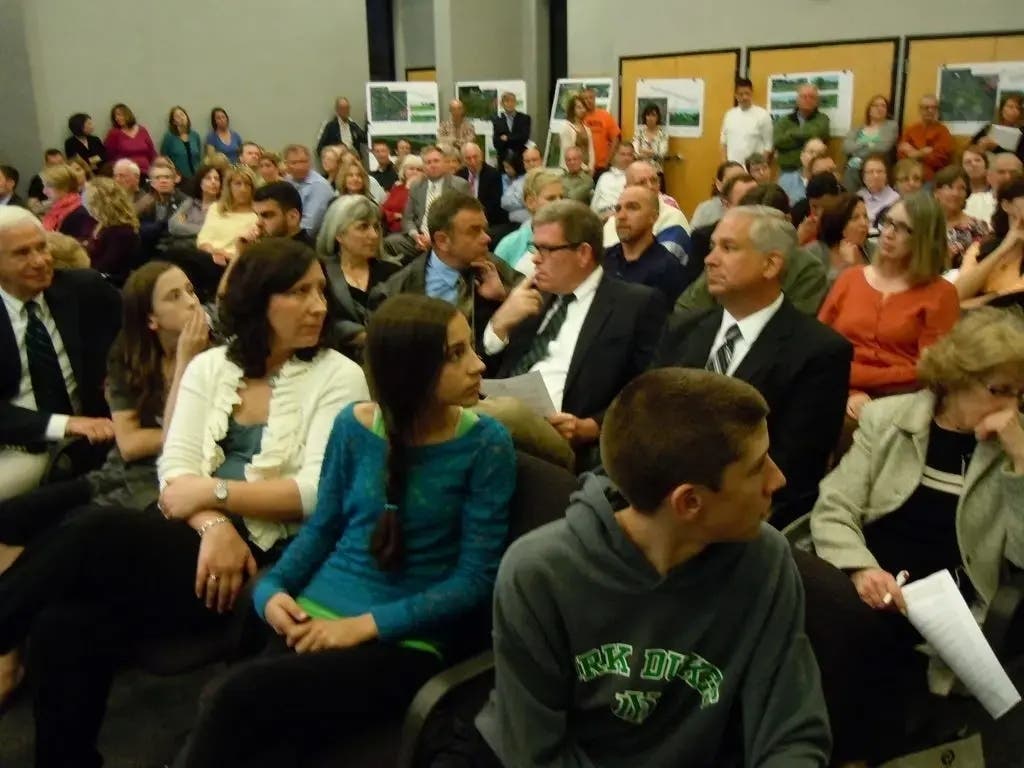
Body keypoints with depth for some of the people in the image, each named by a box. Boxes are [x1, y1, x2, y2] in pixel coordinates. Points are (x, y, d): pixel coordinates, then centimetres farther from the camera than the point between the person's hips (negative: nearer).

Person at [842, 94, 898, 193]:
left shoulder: (891, 125, 12)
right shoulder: (858, 128, 19)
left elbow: (883, 147, -4)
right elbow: (846, 147, 3)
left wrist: (858, 148, 2)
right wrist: (867, 145, -8)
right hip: (853, 169, 2)